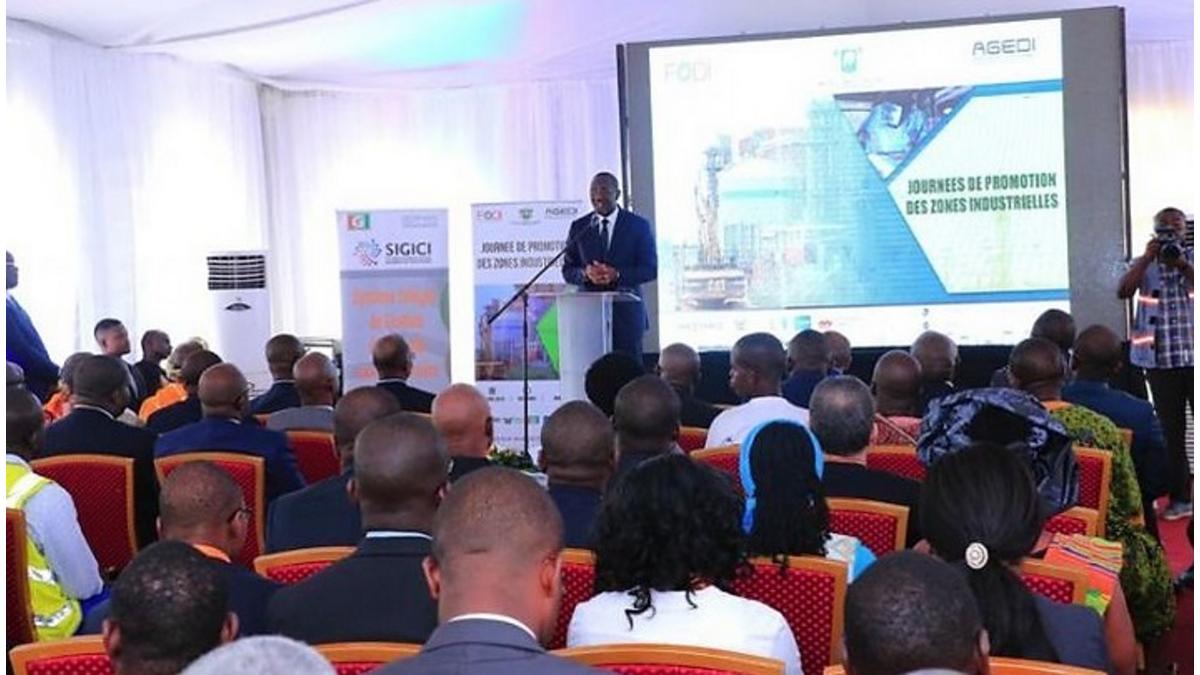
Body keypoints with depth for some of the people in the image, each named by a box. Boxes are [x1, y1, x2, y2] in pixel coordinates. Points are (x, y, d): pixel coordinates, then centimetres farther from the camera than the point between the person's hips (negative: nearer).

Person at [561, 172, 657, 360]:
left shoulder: (639, 225, 5)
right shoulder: (579, 227, 10)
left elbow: (651, 269, 0)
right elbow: (567, 271, 10)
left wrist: (617, 275, -16)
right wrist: (585, 273, -13)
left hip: (626, 310, -1)